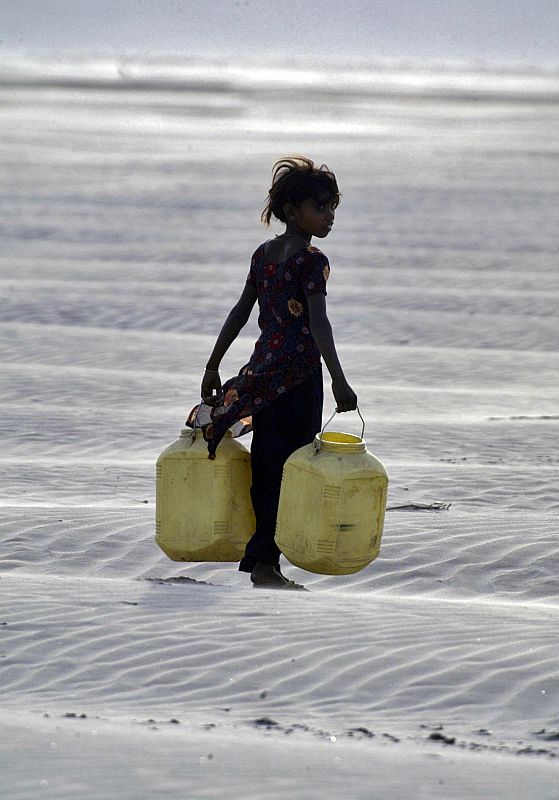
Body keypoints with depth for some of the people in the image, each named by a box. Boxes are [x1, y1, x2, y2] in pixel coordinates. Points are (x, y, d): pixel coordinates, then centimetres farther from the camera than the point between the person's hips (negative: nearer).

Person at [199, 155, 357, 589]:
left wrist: (214, 367, 21)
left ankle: (259, 558, 14)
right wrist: (339, 379, -27)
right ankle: (265, 562, -4)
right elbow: (318, 322, -22)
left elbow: (240, 312, 15)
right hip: (299, 373, -8)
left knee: (266, 467, 11)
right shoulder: (312, 260, -12)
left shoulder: (264, 254, 11)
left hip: (262, 370, 8)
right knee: (291, 469, -3)